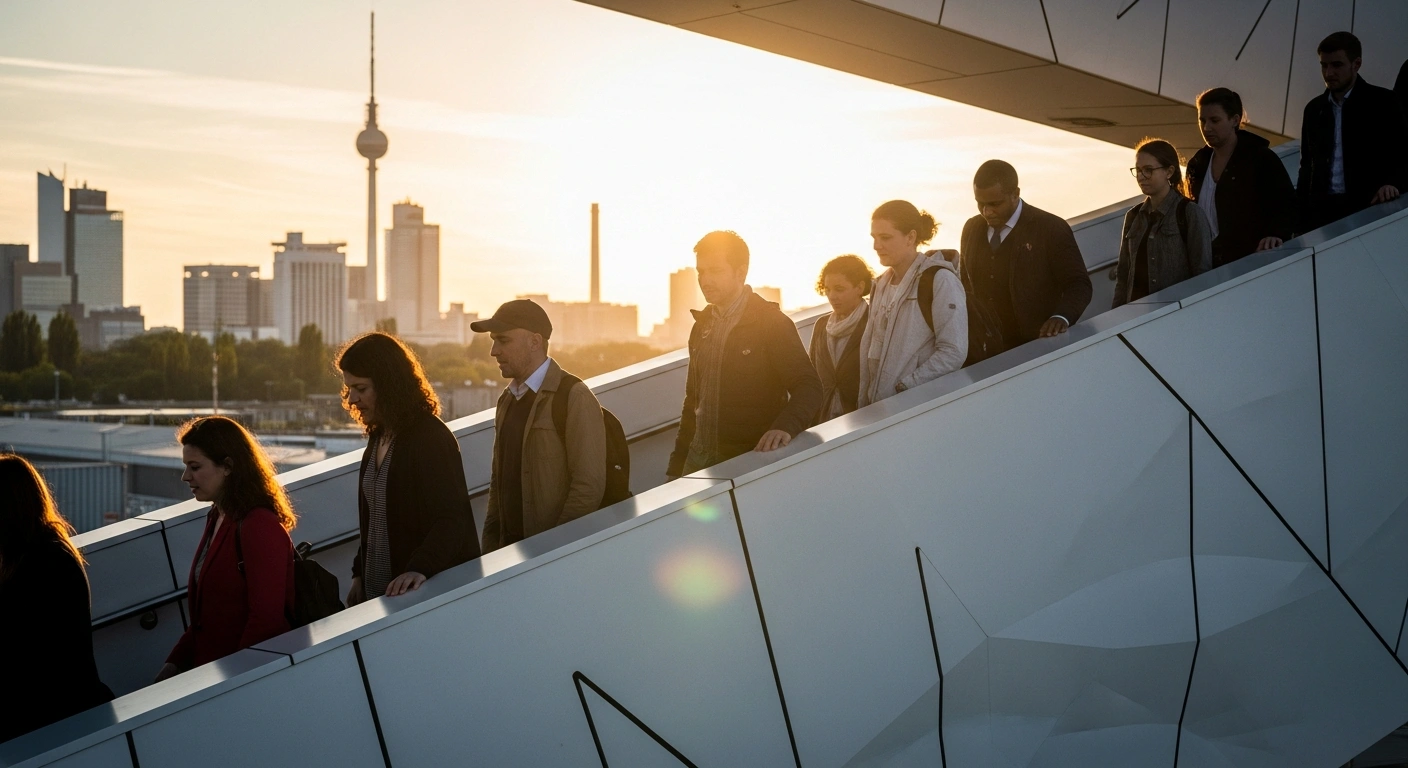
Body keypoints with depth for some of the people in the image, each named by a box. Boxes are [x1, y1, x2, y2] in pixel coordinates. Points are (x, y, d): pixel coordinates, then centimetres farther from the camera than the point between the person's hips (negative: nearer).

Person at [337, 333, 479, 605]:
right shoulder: (379, 436, 12)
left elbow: (451, 518, -22)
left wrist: (420, 569, -36)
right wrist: (359, 574, 12)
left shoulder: (430, 437, -14)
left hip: (432, 590, -8)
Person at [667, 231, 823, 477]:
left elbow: (808, 387, -16)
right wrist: (676, 466, 13)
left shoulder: (772, 323, -8)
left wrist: (785, 427, -35)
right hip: (700, 460, 6)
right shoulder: (702, 325, 12)